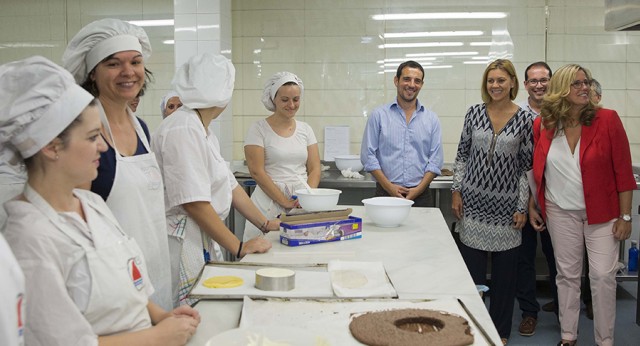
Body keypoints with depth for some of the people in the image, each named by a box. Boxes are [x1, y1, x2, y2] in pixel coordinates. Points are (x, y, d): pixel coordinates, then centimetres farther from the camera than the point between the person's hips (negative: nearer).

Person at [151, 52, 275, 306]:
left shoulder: (203, 132, 15)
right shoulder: (183, 130, -17)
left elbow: (230, 185, 19)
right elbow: (194, 203, -21)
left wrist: (265, 224, 18)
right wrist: (239, 247, -15)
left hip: (205, 243, 10)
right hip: (182, 244, -10)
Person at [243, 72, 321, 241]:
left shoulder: (305, 129, 11)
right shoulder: (259, 129, -2)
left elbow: (314, 169, 9)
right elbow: (257, 171, -8)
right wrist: (285, 201, -13)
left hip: (303, 202, 4)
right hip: (269, 200, -3)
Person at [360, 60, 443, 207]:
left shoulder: (432, 119, 8)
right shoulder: (379, 115, 3)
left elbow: (435, 159, 4)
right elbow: (368, 155, -1)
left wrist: (419, 189, -8)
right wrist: (389, 186, -9)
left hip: (420, 196, 1)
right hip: (386, 194, -1)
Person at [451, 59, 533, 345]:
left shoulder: (525, 119, -3)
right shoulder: (474, 113, 2)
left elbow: (527, 165, -2)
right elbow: (462, 155, 8)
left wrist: (523, 207, -4)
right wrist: (456, 191, 1)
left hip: (506, 205, -1)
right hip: (473, 201, 1)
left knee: (505, 272, 7)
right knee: (471, 269, 6)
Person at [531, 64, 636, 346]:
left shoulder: (607, 119, -11)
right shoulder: (542, 125, -5)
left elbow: (623, 170, -9)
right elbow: (536, 171, 5)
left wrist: (625, 216, -9)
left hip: (601, 211, -2)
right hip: (561, 212, 2)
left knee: (603, 275, 0)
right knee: (567, 274, 11)